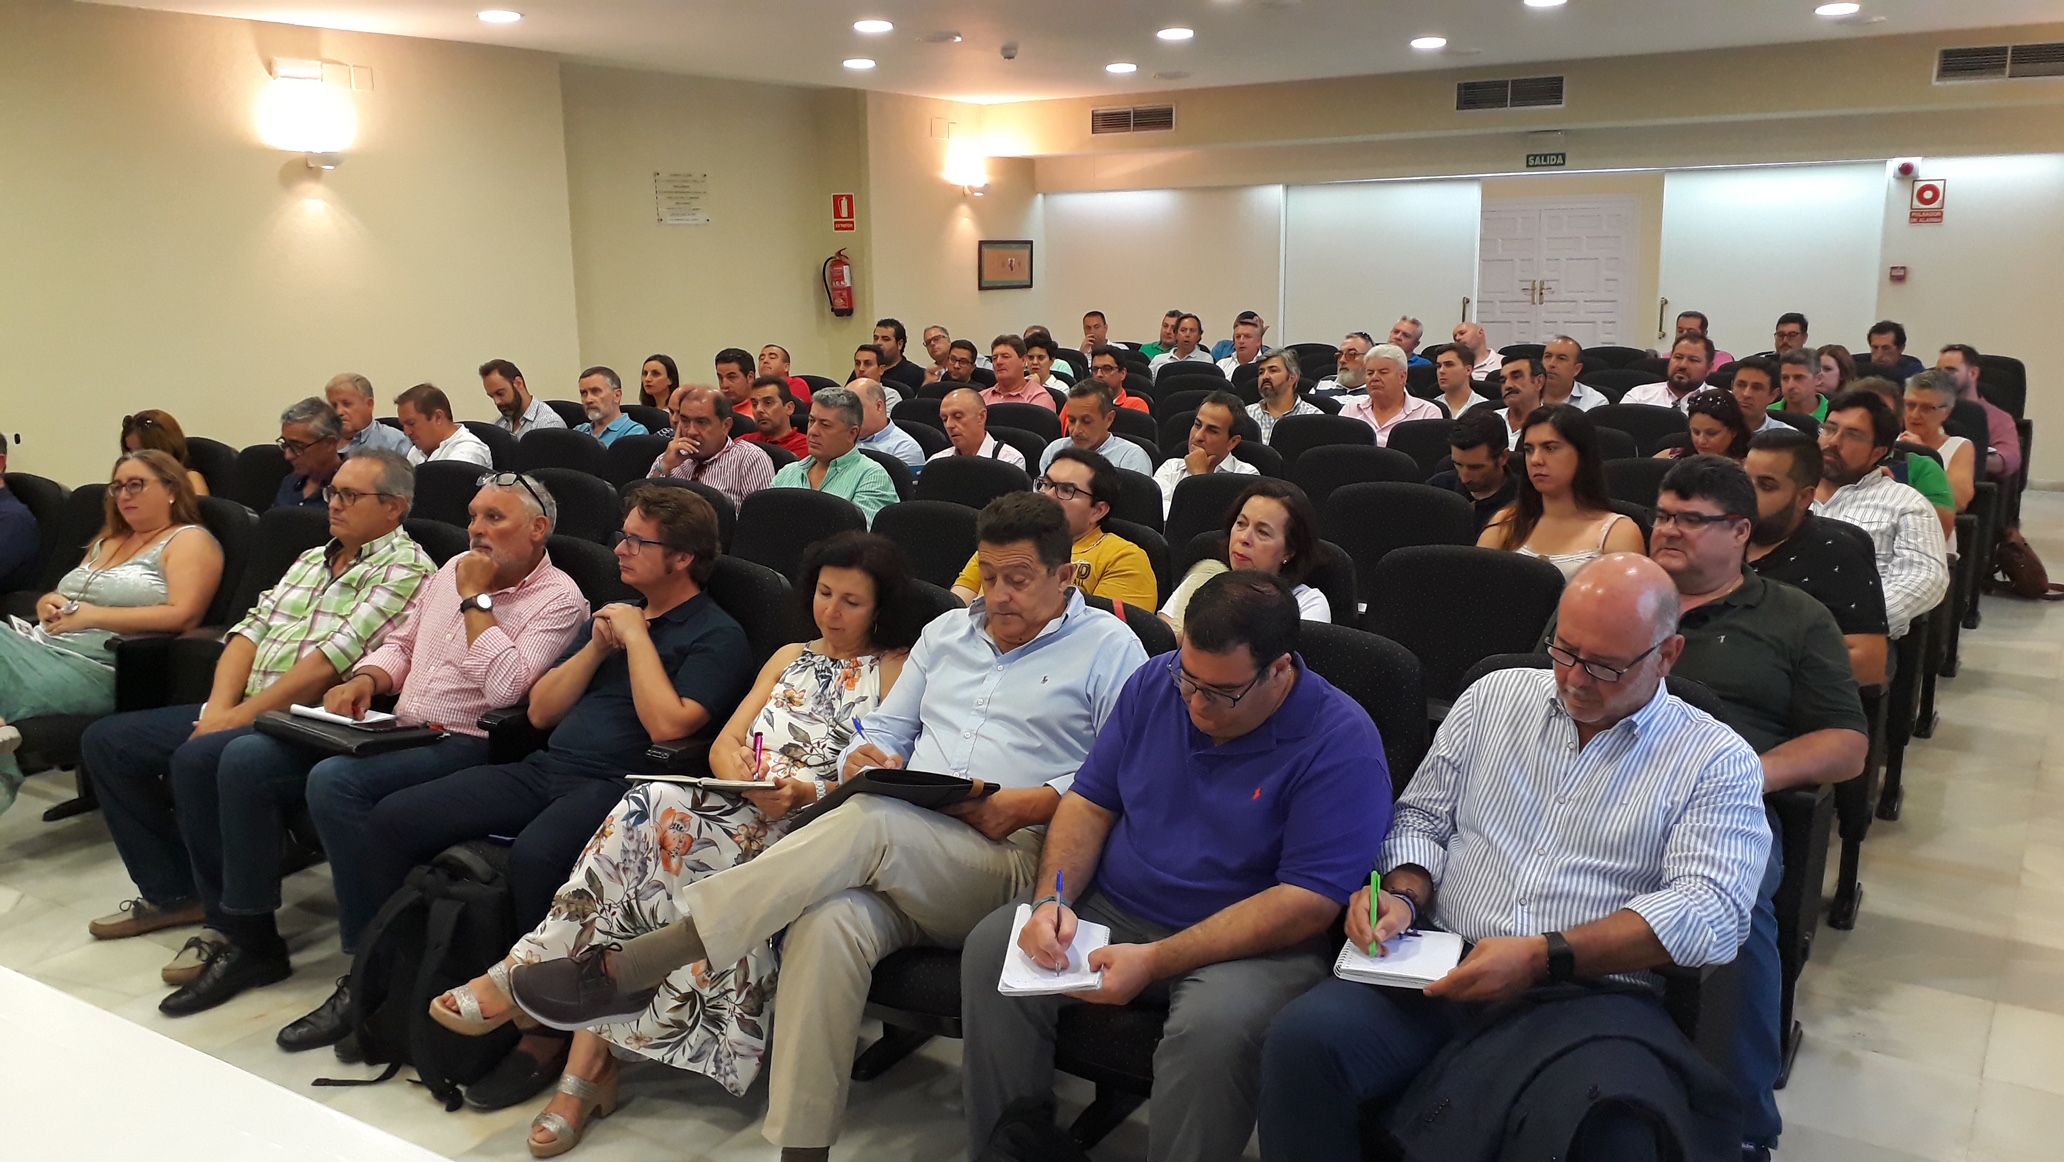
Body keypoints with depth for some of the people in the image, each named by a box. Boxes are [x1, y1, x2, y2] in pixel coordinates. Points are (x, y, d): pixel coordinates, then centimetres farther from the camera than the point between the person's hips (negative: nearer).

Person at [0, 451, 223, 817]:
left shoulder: (189, 540, 3)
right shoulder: (107, 541, 28)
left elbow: (182, 615, -13)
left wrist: (91, 615, -14)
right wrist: (49, 603, 5)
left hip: (97, 668, -7)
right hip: (39, 648, 7)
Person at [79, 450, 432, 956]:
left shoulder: (405, 569, -9)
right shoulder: (310, 559, 20)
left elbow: (333, 659, -18)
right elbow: (252, 630, 13)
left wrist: (242, 716, -16)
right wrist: (219, 708, -5)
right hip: (241, 711, 10)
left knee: (198, 758, -33)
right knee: (107, 741, 7)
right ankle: (171, 892, 16)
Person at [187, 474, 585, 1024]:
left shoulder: (559, 599, -7)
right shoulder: (451, 570, 18)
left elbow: (506, 687, -20)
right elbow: (400, 645, 25)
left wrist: (475, 599, -13)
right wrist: (363, 679, 3)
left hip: (465, 746, -8)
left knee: (335, 780, -31)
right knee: (244, 759, -4)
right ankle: (248, 928, 7)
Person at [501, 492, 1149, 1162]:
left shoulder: (1110, 648, 8)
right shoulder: (948, 633, 24)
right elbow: (886, 728, 25)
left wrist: (1028, 804, -13)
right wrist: (866, 757, 1)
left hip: (1012, 864, -4)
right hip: (902, 857, 4)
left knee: (872, 822, -34)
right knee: (829, 920, -33)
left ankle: (627, 969, -29)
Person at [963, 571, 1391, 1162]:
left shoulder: (1342, 743, -17)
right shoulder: (1154, 682, 0)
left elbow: (1307, 902, -20)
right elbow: (1089, 801, 7)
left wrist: (1154, 962, -25)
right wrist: (1051, 900, -12)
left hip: (1254, 942, -5)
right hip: (1114, 907, 5)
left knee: (1214, 1025, -36)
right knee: (991, 948, -16)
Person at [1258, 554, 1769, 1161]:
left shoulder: (1719, 762, 3)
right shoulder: (1495, 696, 15)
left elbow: (1711, 911, -10)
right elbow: (1423, 817, 19)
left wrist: (1542, 957, -20)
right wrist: (1403, 895, -4)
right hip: (1442, 974, 3)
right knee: (1304, 1036, -26)